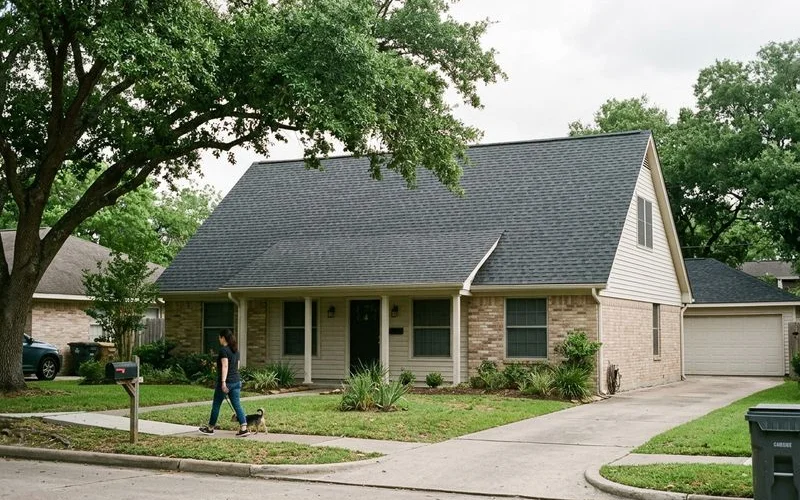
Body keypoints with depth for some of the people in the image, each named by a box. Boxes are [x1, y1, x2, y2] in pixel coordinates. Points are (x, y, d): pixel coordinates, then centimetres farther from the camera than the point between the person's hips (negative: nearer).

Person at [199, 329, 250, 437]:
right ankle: (244, 428, -8)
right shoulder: (235, 350, 13)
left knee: (216, 405, 9)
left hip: (226, 382, -7)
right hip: (236, 381, 7)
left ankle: (210, 428, 21)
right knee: (237, 405, 3)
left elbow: (225, 366, -20)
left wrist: (223, 382, -25)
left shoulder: (223, 349, -12)